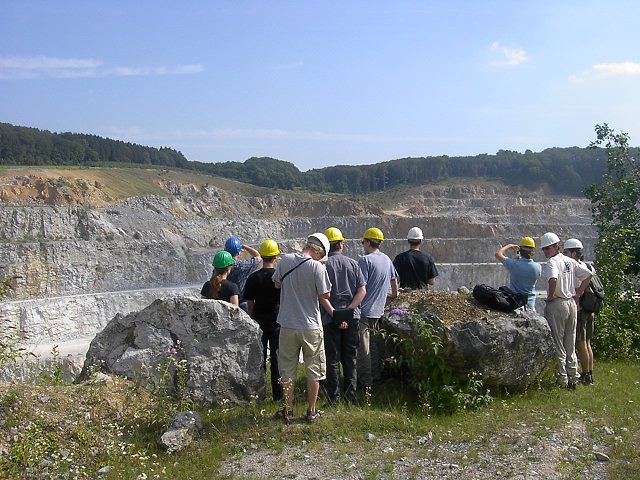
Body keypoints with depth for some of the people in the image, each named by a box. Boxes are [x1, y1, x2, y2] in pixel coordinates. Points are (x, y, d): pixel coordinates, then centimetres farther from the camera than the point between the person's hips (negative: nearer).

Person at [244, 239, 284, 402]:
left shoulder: (253, 278, -3)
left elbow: (249, 304, 2)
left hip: (259, 322, 1)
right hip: (277, 322, -1)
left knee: (259, 358, 9)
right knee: (277, 358, 5)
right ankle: (278, 394, 8)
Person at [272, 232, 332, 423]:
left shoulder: (285, 260, -4)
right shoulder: (317, 267, -15)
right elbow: (324, 297, -10)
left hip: (288, 325, 3)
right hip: (311, 326, -3)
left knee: (287, 370, 14)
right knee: (314, 370, 13)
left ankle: (288, 411, 20)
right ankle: (311, 411, 19)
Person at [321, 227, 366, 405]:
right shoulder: (353, 263, 4)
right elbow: (362, 291, -4)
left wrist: (334, 314, -14)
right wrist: (348, 310, -8)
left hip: (330, 318, -3)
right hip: (352, 317, 3)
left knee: (332, 359, 4)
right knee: (350, 357, 12)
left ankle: (334, 397, 7)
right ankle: (350, 395, 16)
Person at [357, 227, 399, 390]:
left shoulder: (365, 260, -15)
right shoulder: (387, 260, 8)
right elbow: (394, 279, 21)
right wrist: (394, 294, 38)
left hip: (364, 310, -8)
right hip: (378, 310, 8)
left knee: (362, 349, -2)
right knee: (373, 346, 19)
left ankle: (365, 382, 1)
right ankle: (376, 376, 26)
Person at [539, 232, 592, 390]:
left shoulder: (552, 261, -13)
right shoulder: (570, 261, 11)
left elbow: (553, 279, -31)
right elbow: (588, 275, 12)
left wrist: (550, 296, -16)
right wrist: (577, 295, 12)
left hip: (556, 305, -8)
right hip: (572, 304, 8)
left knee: (557, 345, 0)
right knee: (570, 345, 15)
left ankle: (562, 379, 3)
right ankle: (573, 379, 20)